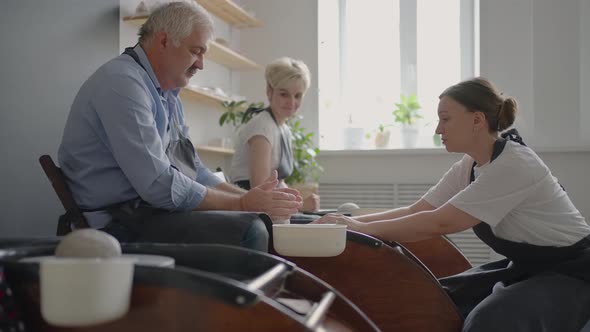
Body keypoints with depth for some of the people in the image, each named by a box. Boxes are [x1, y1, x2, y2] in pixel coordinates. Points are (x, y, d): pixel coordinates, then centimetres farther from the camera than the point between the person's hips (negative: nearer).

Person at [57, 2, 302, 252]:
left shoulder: (168, 95, 17)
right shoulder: (122, 83, -15)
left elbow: (195, 172, 18)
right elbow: (160, 185, -22)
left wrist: (251, 198, 2)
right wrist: (242, 204, -15)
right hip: (119, 225, -10)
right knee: (249, 232, -25)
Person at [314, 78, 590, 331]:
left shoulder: (513, 165, -27)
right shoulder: (468, 167, 0)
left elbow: (438, 224, -30)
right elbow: (415, 211, -2)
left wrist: (363, 228, -25)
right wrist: (352, 221, -14)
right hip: (522, 267, 8)